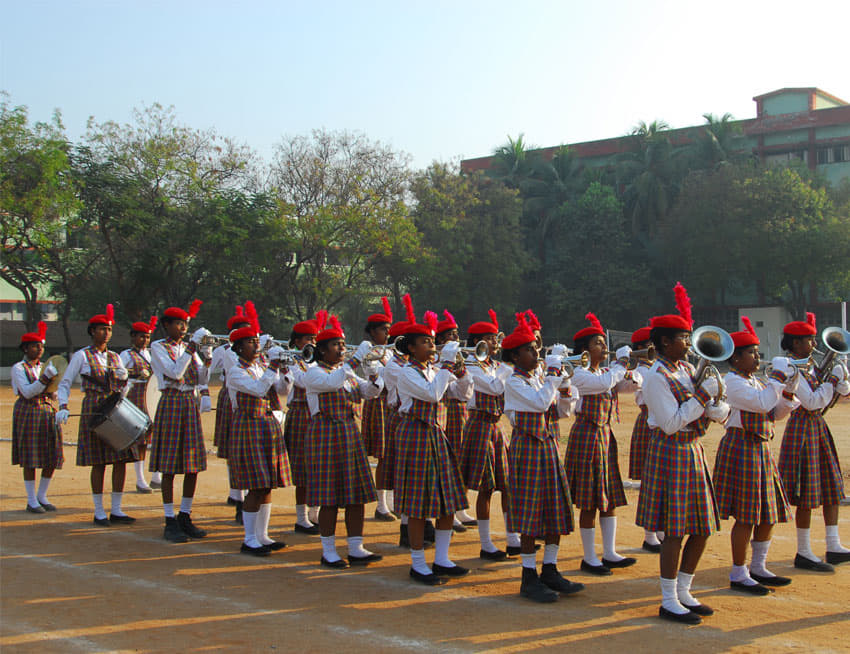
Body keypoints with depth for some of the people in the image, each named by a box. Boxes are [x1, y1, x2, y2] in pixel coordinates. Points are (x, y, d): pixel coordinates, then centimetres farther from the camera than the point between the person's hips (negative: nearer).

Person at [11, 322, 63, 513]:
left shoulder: (45, 367, 13)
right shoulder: (19, 368, -4)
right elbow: (27, 392, -16)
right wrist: (45, 378, -26)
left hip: (49, 414, 6)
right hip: (28, 414, -6)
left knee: (53, 458, 4)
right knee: (30, 459, -2)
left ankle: (42, 496, 18)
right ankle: (31, 501, 6)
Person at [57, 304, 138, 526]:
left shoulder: (115, 357, 15)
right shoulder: (82, 356, 1)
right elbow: (64, 383, 0)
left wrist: (124, 376, -1)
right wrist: (63, 407, -13)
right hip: (94, 410, -5)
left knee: (121, 459, 1)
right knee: (99, 462, -4)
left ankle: (116, 510, 8)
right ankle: (99, 512, 5)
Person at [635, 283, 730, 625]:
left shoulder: (687, 369, 10)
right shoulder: (656, 376, -14)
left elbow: (719, 413, 11)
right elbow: (671, 423, -20)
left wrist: (714, 401, -11)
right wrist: (701, 396, -19)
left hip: (692, 453, 8)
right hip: (670, 454, -8)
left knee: (701, 529, 11)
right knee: (675, 532, -4)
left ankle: (683, 593, 25)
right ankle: (669, 602, 7)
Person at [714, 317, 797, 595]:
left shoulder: (754, 381, 16)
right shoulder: (732, 381, -13)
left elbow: (775, 413, 16)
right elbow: (762, 403, -24)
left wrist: (788, 392, 0)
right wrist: (778, 377, -15)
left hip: (760, 449, 10)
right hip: (741, 449, -10)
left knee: (768, 513, 13)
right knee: (746, 517, -6)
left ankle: (758, 569, 25)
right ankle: (738, 575, 4)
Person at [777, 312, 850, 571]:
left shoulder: (808, 367, 13)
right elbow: (812, 402, -21)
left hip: (818, 427, 9)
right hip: (803, 429, -9)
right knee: (807, 495, -5)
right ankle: (803, 554, 4)